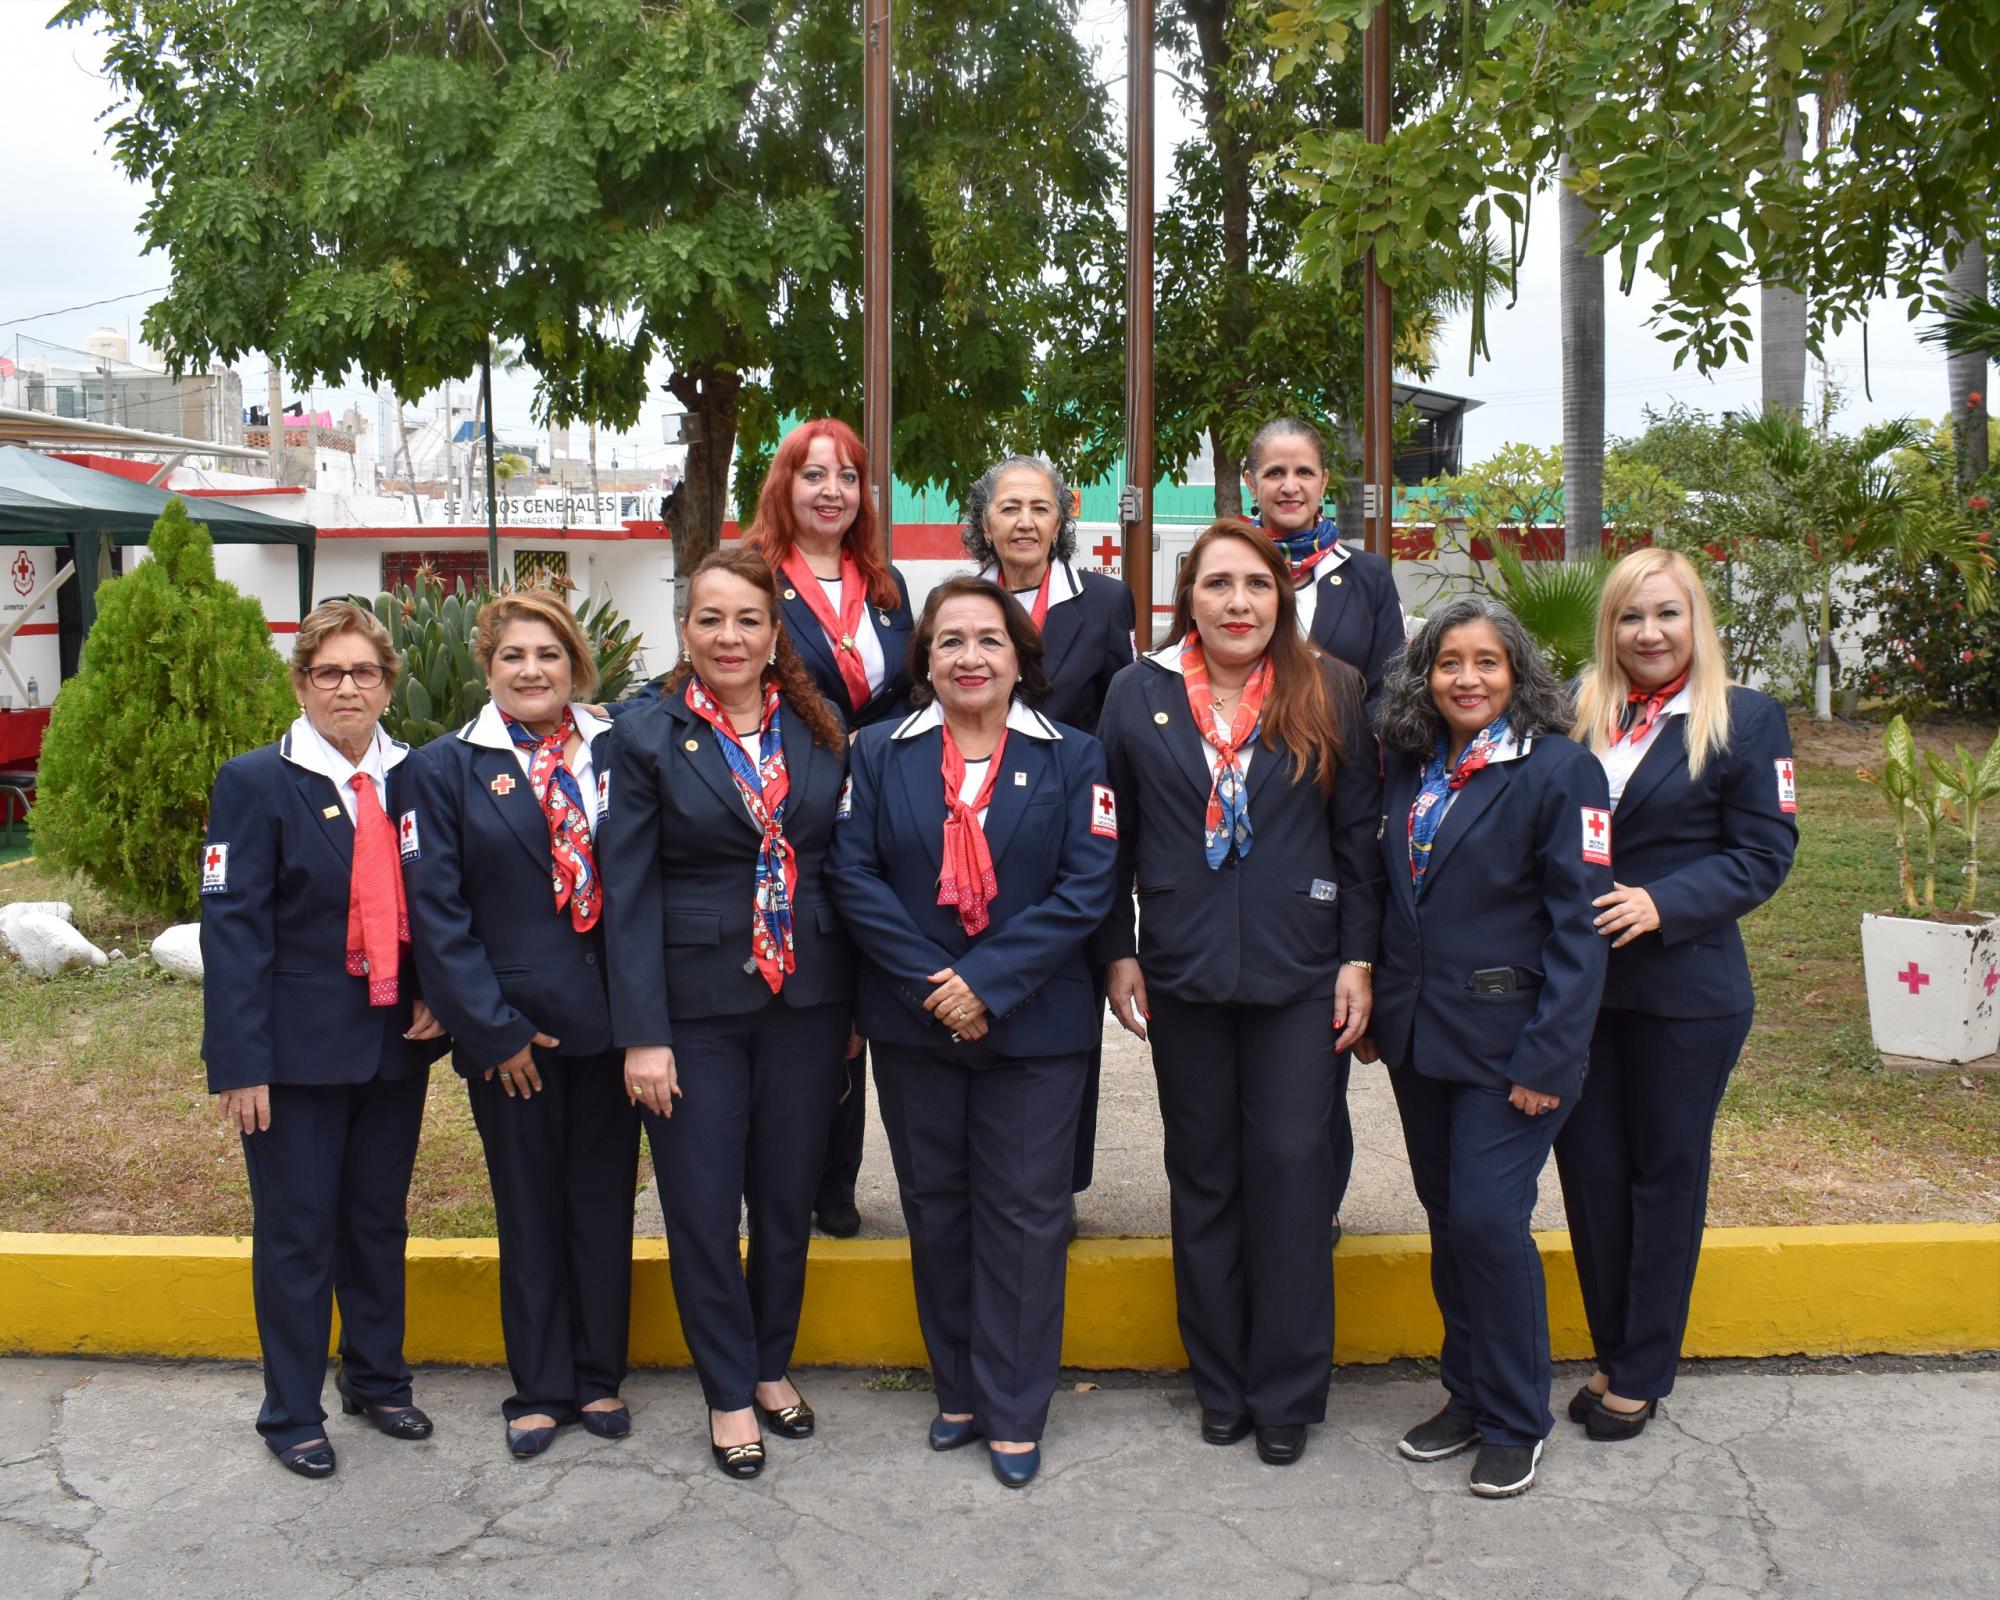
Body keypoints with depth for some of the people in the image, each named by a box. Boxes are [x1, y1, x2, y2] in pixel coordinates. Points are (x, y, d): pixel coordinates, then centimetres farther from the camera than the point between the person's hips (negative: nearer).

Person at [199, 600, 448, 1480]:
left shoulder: (415, 779, 4)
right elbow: (232, 927, -11)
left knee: (379, 1218, 16)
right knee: (297, 1230, 5)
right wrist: (239, 1061, -16)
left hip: (395, 1041, 4)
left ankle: (377, 1380, 33)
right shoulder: (255, 783, -7)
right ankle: (292, 1412, 20)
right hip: (298, 1048, -4)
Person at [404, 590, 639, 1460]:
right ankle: (540, 1387, 24)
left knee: (605, 1199, 11)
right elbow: (437, 909, -5)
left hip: (609, 1020, 2)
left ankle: (599, 1376, 27)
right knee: (530, 1208, 9)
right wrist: (492, 1029, -10)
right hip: (511, 1029, -2)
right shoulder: (447, 767, -1)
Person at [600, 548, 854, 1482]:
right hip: (696, 1004, -2)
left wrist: (855, 1008, 4)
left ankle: (772, 1365, 32)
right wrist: (642, 1034, -11)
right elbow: (629, 894, -6)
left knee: (788, 1197, 13)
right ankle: (729, 1393, 21)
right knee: (703, 1207, 5)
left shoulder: (821, 737, 5)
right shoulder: (647, 740, -3)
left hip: (805, 1000, 3)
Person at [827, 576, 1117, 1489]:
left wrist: (989, 985, -16)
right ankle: (959, 1390, 27)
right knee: (935, 1208, 11)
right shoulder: (882, 754, 3)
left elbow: (1087, 886, -9)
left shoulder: (1071, 759, 0)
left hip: (1034, 1028, -2)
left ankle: (1014, 1412, 15)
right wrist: (932, 984, -14)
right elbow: (855, 876, -4)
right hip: (914, 1024, 2)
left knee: (1023, 1214, 2)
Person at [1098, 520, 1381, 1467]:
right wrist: (1119, 952, 3)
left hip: (1297, 970, -1)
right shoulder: (1138, 694, 2)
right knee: (1203, 1175, 10)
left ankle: (1287, 1392, 15)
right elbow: (1113, 835, 6)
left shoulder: (1329, 693, 0)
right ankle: (1221, 1382, 24)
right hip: (1182, 971, 1)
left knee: (1291, 1168, 0)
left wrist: (1359, 957, -3)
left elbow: (1360, 831, 1)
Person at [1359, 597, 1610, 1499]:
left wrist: (1549, 1055, -17)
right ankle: (1466, 1397, 28)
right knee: (1447, 1216, 13)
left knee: (1487, 1217, -8)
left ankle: (1515, 1422, 10)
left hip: (1505, 1041, -6)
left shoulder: (1558, 771, -10)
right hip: (1418, 1036, 6)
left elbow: (1579, 923, -13)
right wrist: (1373, 1009, 9)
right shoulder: (1407, 768, 8)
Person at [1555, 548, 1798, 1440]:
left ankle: (1640, 1375, 20)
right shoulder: (1572, 713, 5)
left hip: (1686, 990, -3)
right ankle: (1612, 1351, 25)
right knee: (1588, 1168, 8)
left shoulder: (1746, 720, -3)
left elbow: (1763, 853, -7)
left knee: (1664, 1173, 8)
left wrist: (1660, 902, -19)